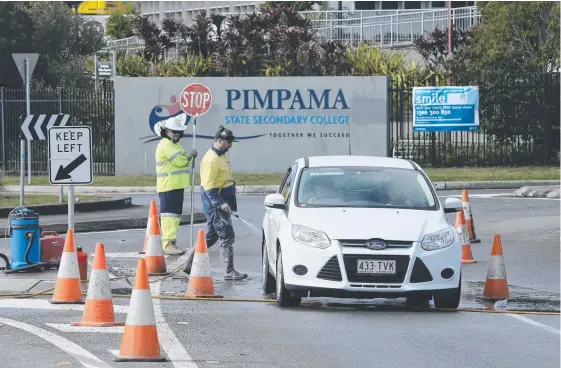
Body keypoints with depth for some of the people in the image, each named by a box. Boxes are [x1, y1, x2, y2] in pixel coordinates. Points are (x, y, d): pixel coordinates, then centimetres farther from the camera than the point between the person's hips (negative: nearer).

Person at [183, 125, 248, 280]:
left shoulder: (221, 156, 13)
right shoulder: (211, 159, -19)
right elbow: (209, 186, -23)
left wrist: (227, 202, 23)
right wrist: (221, 203, -26)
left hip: (220, 203, 10)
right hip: (215, 205, -10)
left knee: (211, 236, 16)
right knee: (227, 237, -7)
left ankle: (190, 263, 24)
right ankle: (229, 272, -4)